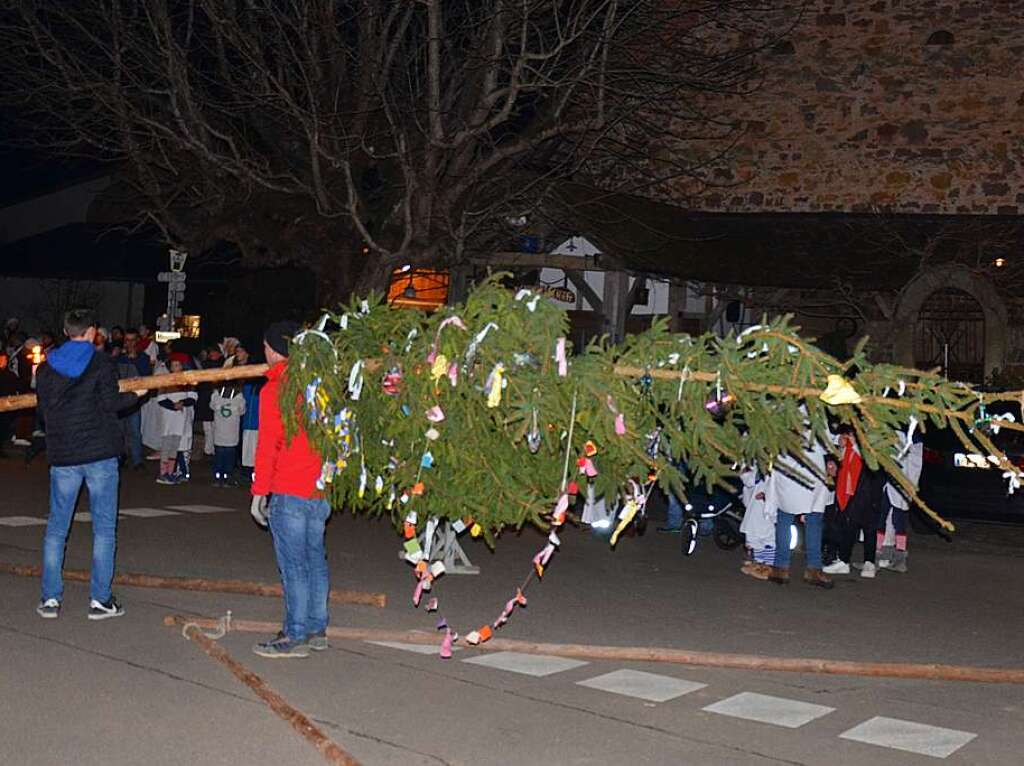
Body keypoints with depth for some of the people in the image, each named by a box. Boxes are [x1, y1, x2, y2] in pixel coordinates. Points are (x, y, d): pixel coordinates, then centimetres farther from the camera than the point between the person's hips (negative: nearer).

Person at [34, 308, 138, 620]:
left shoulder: (46, 367, 7)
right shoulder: (100, 363, -5)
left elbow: (44, 407, 7)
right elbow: (110, 404, -11)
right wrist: (134, 395, 7)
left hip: (62, 456, 3)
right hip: (100, 453, -3)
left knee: (56, 527, 11)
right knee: (104, 527, 3)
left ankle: (50, 599, 10)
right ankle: (100, 599, 2)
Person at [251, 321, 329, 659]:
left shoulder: (274, 390, -11)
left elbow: (268, 445, -13)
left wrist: (259, 491, -8)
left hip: (289, 491, -7)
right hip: (322, 490, 7)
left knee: (293, 565, -2)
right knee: (315, 559, 14)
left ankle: (296, 637, 1)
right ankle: (317, 630, 21)